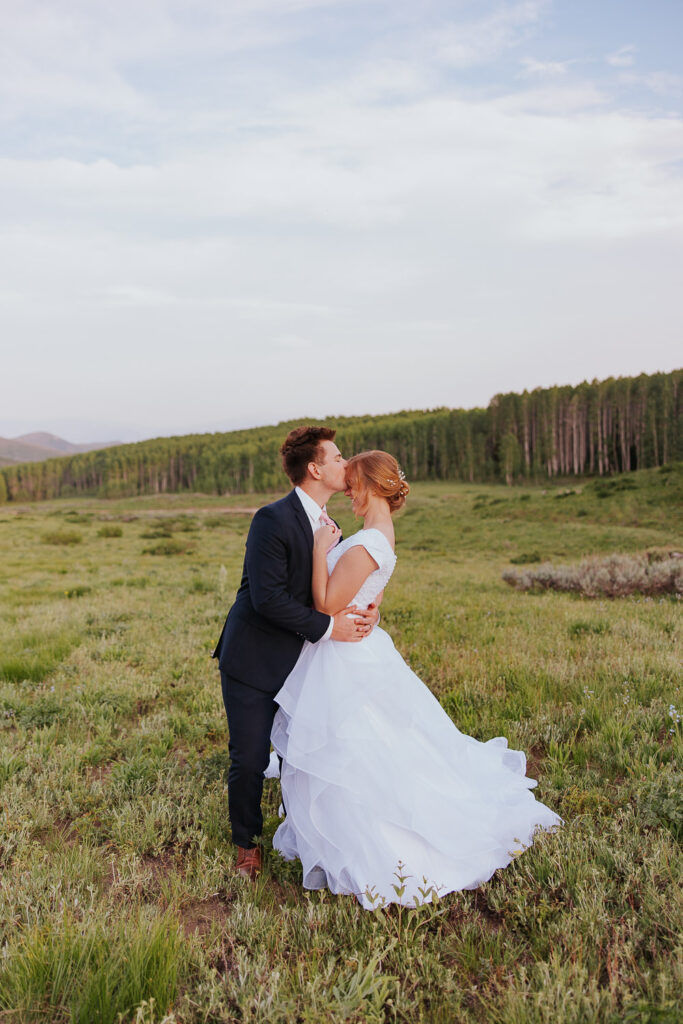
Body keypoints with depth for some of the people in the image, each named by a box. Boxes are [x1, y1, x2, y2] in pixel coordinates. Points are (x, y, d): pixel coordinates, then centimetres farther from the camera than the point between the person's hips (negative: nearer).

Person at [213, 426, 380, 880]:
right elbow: (268, 597, -26)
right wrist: (327, 627, -24)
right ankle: (248, 844, 29)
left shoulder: (327, 525, 6)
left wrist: (365, 608, -12)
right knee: (250, 761, 3)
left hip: (299, 660, 7)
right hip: (253, 660, -7)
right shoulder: (273, 519, -21)